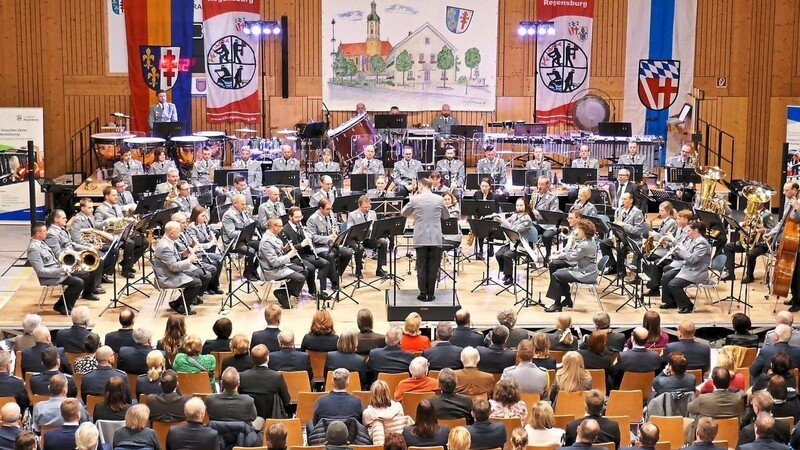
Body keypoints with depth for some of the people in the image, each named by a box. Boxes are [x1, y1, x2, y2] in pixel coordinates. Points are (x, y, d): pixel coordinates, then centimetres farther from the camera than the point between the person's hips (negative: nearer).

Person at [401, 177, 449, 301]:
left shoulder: (415, 199, -4)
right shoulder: (439, 199, -1)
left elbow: (403, 213, 11)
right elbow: (446, 216, 13)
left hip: (421, 239, 0)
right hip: (436, 239, 1)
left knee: (421, 267, 6)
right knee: (433, 267, 6)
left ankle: (423, 294, 7)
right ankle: (430, 294, 7)